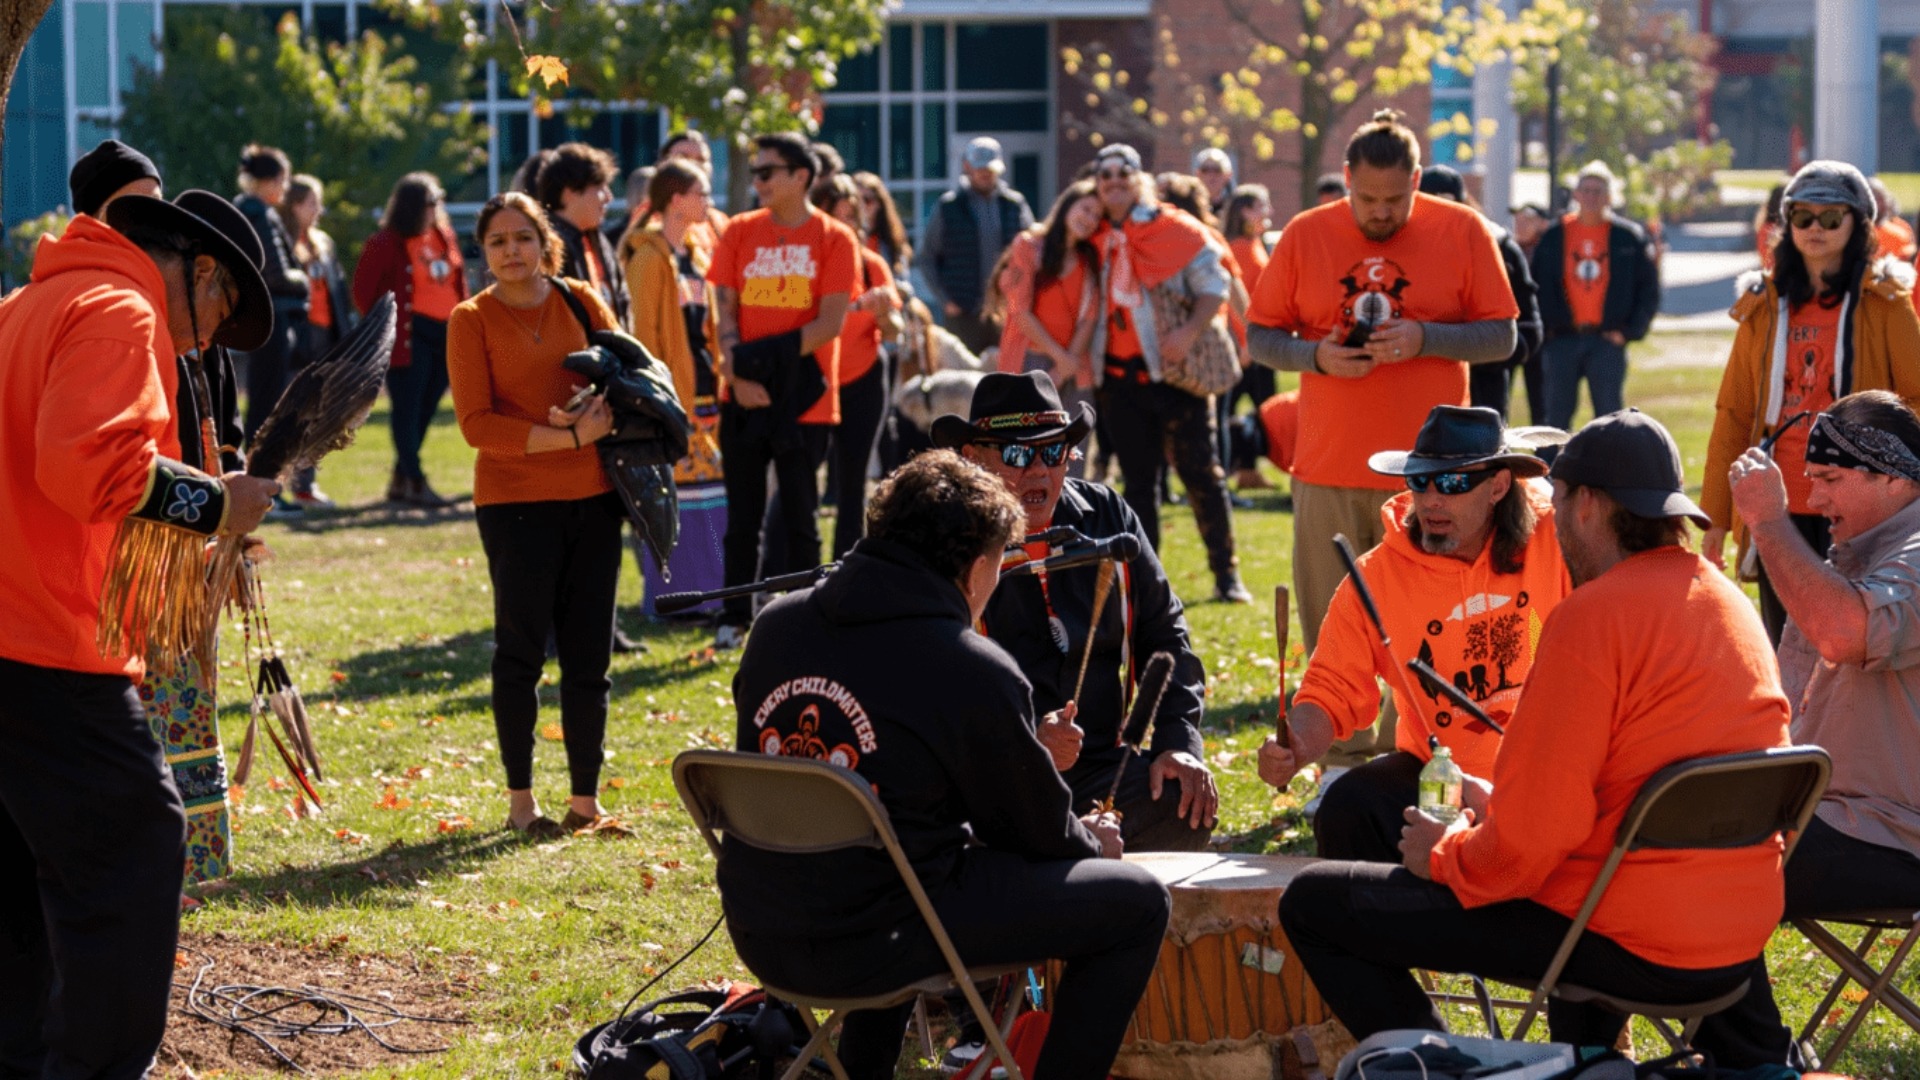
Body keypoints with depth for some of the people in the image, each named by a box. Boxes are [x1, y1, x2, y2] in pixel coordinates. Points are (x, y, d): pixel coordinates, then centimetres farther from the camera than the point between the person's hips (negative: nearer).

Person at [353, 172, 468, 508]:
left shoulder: (445, 236, 12)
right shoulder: (385, 243, -8)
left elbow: (458, 281, 20)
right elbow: (364, 291, -6)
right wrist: (385, 322, -8)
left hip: (445, 333, 7)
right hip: (409, 337, -7)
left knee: (425, 409, 11)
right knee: (407, 408, -5)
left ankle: (400, 481, 21)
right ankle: (415, 482, -5)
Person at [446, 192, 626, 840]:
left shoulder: (581, 301, 8)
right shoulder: (472, 320, -2)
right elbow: (477, 423, -10)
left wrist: (605, 410, -10)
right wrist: (569, 438, -17)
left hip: (592, 497, 3)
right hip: (515, 501, -3)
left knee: (588, 654, 6)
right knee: (521, 652, 1)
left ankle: (586, 799, 15)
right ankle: (520, 800, 11)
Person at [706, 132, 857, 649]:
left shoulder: (833, 239, -3)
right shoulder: (740, 232, 6)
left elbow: (831, 321, -10)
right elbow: (724, 308, 3)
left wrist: (769, 356, -18)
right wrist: (738, 371, -12)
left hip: (803, 399, -3)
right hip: (744, 398, 3)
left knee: (800, 516, 4)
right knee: (743, 515, 8)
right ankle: (735, 619, 16)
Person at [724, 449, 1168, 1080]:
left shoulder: (778, 624, 3)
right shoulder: (974, 672, -15)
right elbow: (1038, 834, -3)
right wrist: (1092, 840, 21)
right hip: (870, 947, -7)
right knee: (1138, 901, 2)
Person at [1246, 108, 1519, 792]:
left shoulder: (1462, 232, 1)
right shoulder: (1305, 237, 4)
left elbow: (1501, 336, 1)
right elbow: (1259, 337, 7)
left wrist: (1425, 338, -15)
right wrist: (1316, 356, -13)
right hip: (1328, 472, 1)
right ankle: (1342, 761, 14)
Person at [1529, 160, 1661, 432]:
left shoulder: (1630, 237, 4)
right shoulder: (1554, 237, 7)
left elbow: (1649, 290, 5)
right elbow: (1536, 288, 11)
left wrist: (1630, 331, -4)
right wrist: (1543, 331, 0)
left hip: (1607, 340, -1)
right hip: (1562, 340, 1)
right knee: (1556, 416, 3)